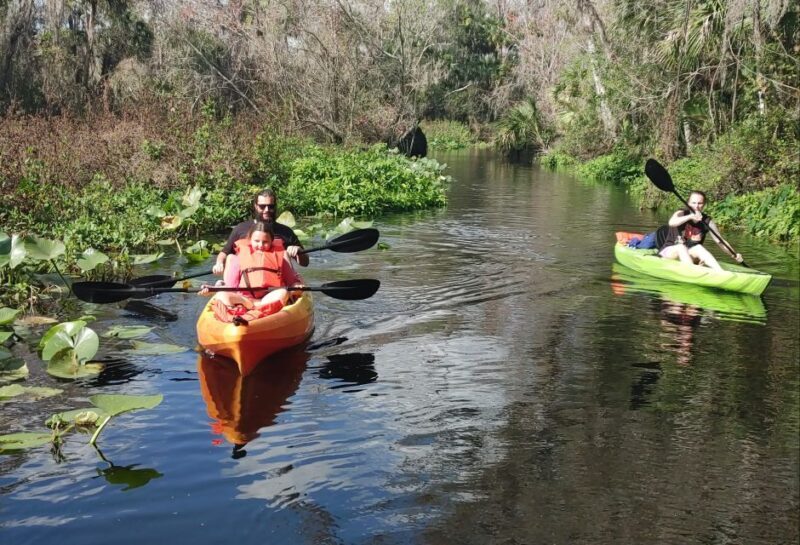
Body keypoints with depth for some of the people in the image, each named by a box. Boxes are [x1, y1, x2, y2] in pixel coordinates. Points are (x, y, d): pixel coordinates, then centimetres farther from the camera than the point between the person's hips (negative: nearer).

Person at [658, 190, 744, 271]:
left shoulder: (707, 222, 0)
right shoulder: (682, 213, -8)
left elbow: (720, 241, -1)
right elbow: (671, 222, -32)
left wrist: (734, 255, -14)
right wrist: (690, 216, -45)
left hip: (690, 255, 2)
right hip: (668, 251, -2)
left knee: (698, 248, -28)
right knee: (681, 247, -33)